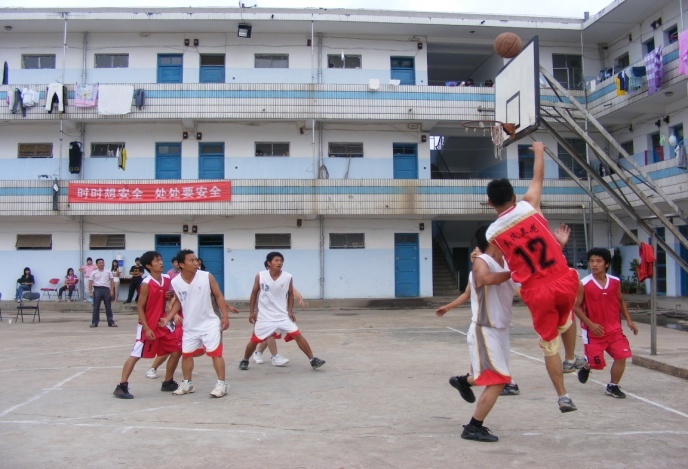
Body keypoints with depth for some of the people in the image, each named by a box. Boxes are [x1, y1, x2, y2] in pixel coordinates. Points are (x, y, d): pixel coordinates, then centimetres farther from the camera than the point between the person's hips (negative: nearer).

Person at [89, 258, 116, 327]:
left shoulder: (108, 272, 8)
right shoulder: (93, 273, 5)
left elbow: (111, 281, 6)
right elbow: (90, 283, 3)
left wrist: (112, 291, -3)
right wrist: (90, 292, -5)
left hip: (106, 289, 1)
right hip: (97, 289, -1)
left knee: (108, 307, 4)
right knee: (96, 307, 2)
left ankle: (111, 322, 9)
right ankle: (94, 322, 8)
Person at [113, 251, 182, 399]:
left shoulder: (167, 279, 2)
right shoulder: (146, 284, -17)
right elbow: (140, 307, -14)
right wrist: (147, 328, -18)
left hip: (162, 323, 7)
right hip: (147, 326, -7)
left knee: (177, 350, 6)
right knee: (135, 355, -6)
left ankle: (168, 383, 20)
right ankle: (122, 386, 3)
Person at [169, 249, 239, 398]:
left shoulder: (207, 277, -13)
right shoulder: (175, 283, -8)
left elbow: (218, 296, -5)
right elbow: (178, 302, 9)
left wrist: (225, 316, -10)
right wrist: (167, 318, -2)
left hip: (209, 323, -3)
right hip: (190, 326, 3)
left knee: (215, 353, -4)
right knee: (186, 354, 12)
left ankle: (222, 384, 5)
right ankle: (187, 383, 30)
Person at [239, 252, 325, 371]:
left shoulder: (288, 277, -8)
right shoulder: (260, 276, -9)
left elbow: (290, 294, 6)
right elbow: (254, 293, 4)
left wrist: (290, 311, -3)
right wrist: (252, 311, 2)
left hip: (283, 315, 0)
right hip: (265, 316, 0)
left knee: (298, 335, -9)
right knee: (254, 340, 6)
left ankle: (313, 360, -2)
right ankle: (244, 361, 32)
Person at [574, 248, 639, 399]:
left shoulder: (615, 282, 0)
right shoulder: (583, 284, -13)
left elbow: (620, 301, 15)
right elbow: (576, 307, -10)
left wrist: (628, 320, 7)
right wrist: (590, 324, -19)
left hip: (614, 329, 4)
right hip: (593, 331, -3)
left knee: (621, 356, -7)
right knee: (596, 362, 3)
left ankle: (612, 387, 14)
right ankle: (586, 367, 40)